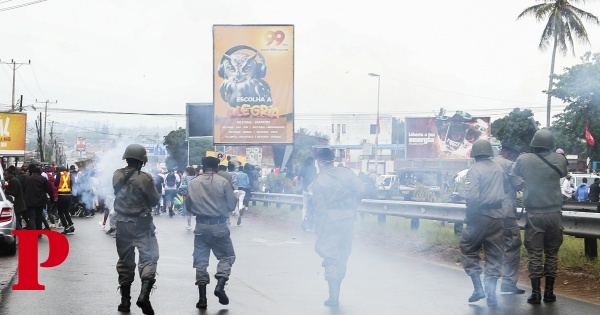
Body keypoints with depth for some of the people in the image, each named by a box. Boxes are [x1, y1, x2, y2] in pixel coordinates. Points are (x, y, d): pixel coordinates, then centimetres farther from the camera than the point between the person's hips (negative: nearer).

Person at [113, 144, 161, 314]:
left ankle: (125, 300, 18)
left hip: (122, 223, 5)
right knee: (149, 257, -3)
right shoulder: (144, 178, -15)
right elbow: (155, 200, -7)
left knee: (125, 260, 14)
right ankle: (144, 295, -22)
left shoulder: (117, 175, 0)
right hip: (141, 223, -5)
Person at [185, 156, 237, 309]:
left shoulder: (193, 183, 2)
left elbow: (188, 205, 9)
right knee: (227, 256, 13)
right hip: (219, 226, -2)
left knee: (201, 260, 9)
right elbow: (232, 205, -3)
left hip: (201, 226, 3)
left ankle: (202, 297, 6)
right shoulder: (223, 182, -6)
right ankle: (220, 285, -8)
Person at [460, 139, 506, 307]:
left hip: (481, 216, -5)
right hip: (498, 216, 5)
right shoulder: (499, 168, 7)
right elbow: (507, 191, 12)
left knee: (468, 249, 12)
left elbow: (472, 196, -18)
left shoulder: (474, 169, -10)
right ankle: (491, 293, 5)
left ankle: (478, 288, 6)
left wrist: (470, 216, -9)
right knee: (494, 255, 9)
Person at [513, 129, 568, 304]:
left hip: (534, 214, -1)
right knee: (552, 253, 10)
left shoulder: (524, 160, -5)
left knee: (535, 254, 2)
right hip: (554, 213, 1)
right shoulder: (559, 160, -3)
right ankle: (549, 292, 12)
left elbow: (514, 175, 12)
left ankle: (535, 293, 0)